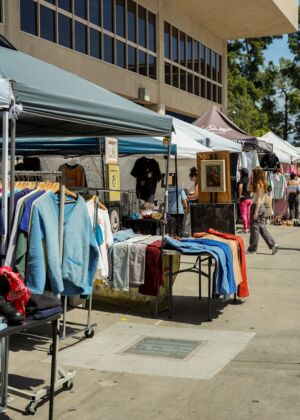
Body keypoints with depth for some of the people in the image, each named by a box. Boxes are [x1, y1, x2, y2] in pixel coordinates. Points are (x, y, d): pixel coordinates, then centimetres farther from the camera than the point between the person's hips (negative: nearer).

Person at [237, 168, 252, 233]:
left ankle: (245, 229, -2)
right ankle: (249, 228, 16)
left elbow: (240, 187, -32)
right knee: (249, 214, 12)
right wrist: (251, 193, 16)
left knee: (243, 214, -1)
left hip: (243, 199, -7)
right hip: (250, 199, 7)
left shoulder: (242, 180, -12)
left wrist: (240, 195, -20)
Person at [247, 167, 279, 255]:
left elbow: (259, 199, -19)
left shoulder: (258, 185, -15)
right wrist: (251, 181, 14)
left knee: (254, 228, -1)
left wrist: (255, 212, -21)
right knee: (262, 227, 11)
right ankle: (273, 244, 5)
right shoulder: (262, 184, 12)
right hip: (262, 207, 9)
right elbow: (249, 188, 24)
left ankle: (252, 249, 7)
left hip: (257, 206, -9)